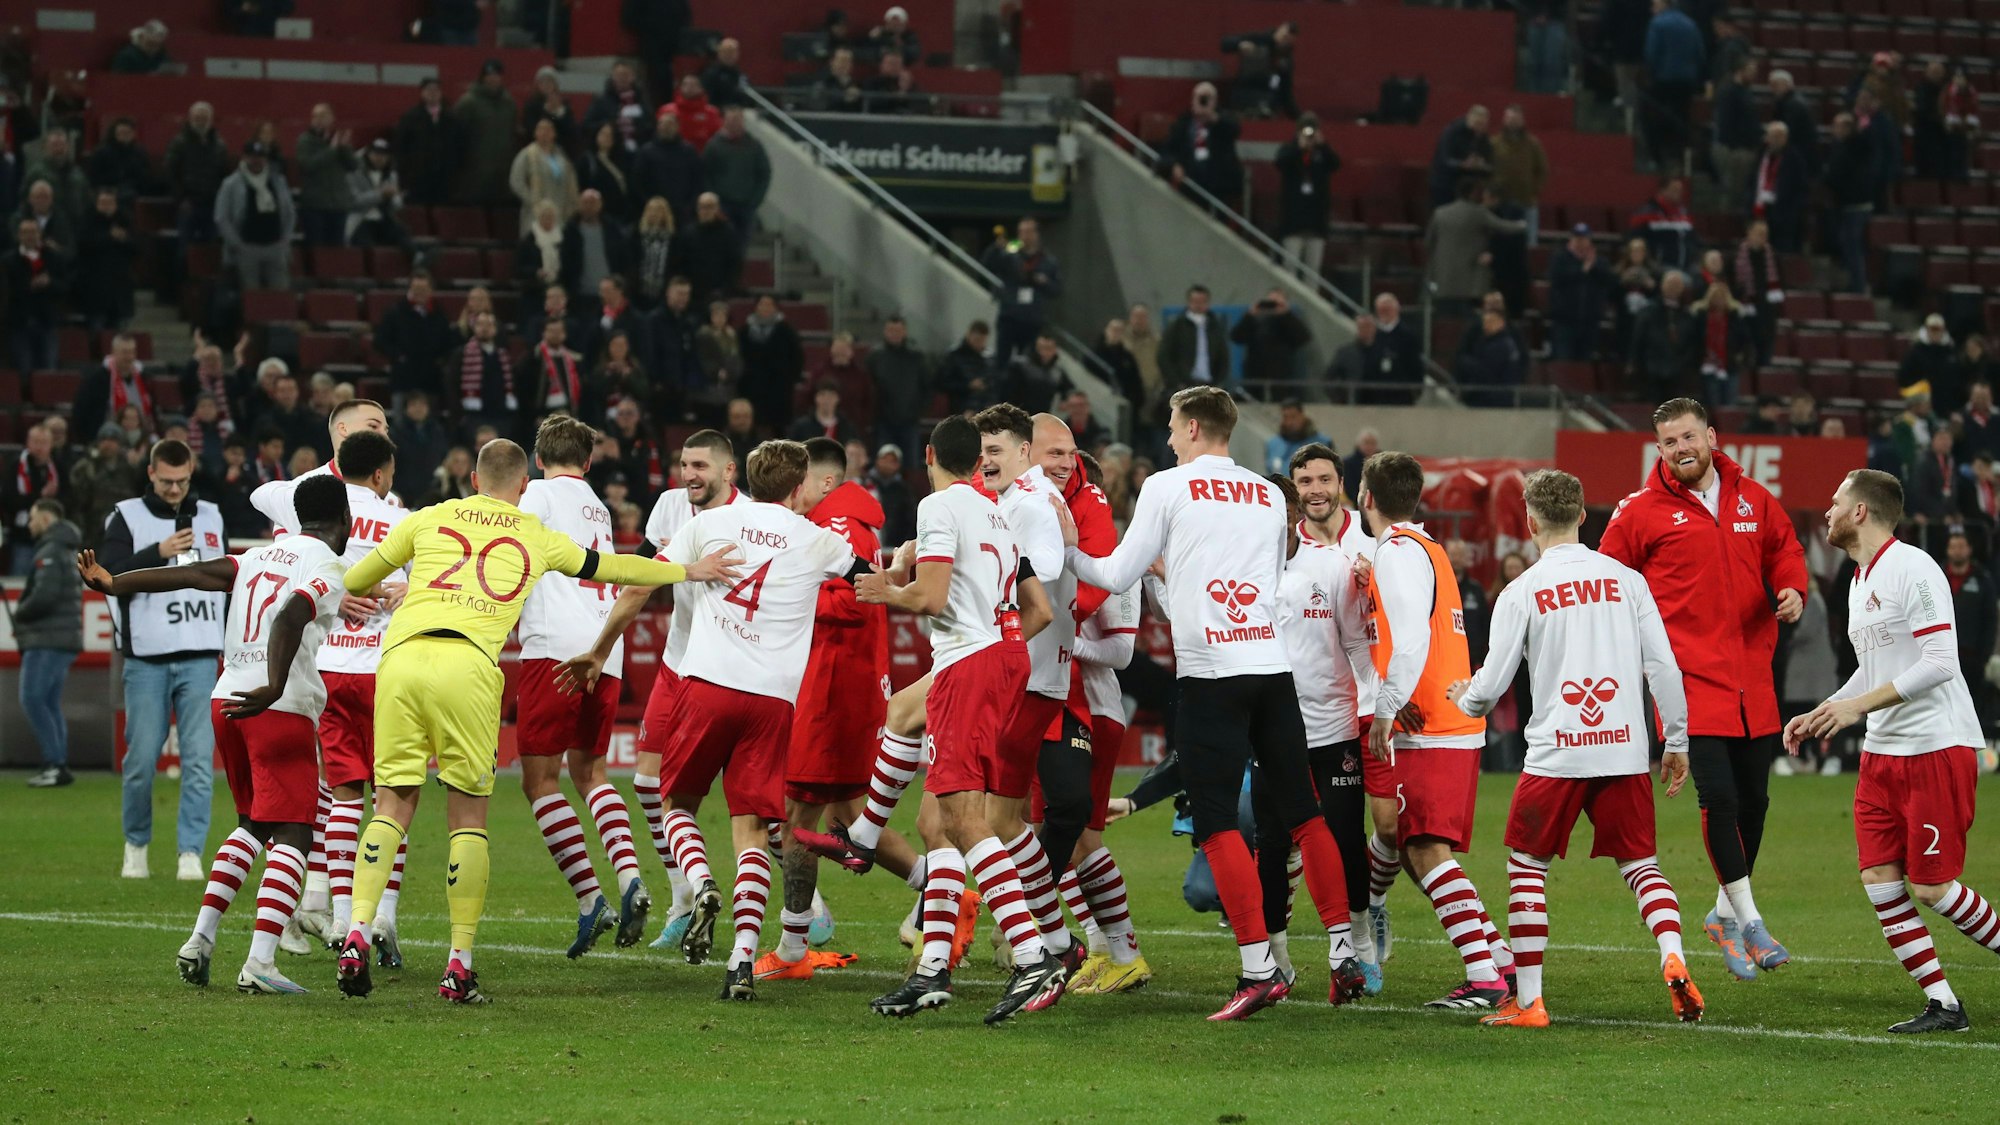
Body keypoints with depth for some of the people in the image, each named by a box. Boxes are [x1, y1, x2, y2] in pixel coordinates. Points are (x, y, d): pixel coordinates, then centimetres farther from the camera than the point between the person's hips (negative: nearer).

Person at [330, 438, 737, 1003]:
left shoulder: (429, 519, 21)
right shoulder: (537, 539, 20)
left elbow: (355, 579, 31)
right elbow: (612, 568, 35)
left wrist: (360, 589, 56)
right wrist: (688, 571, 51)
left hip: (402, 655, 1)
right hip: (467, 665, -1)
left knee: (393, 806, 9)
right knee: (468, 815, 8)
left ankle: (358, 930, -9)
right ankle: (460, 963, 3)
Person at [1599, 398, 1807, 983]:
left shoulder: (1754, 500, 9)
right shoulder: (1642, 512, -2)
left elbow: (1784, 549, 21)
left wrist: (1791, 589, 1)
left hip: (1751, 674, 5)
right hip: (1690, 674, -5)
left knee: (1753, 798, 10)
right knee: (1719, 795, -14)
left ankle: (1726, 913, 27)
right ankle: (1748, 919, -5)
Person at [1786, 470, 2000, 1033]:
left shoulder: (1911, 569, -14)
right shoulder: (1860, 580, 14)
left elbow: (1939, 662, -21)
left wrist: (1858, 705, -23)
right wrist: (1819, 715, 17)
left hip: (1938, 748, -9)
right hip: (1881, 753, 9)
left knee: (1932, 887, -8)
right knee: (1879, 878, -1)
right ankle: (1942, 1004, 3)